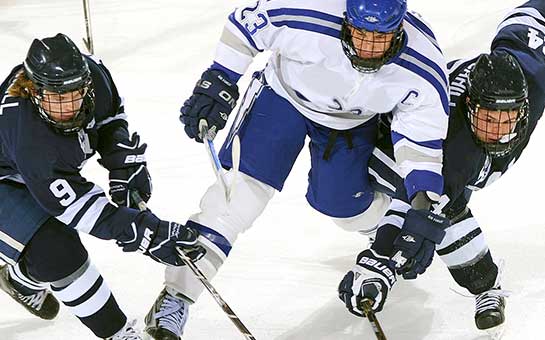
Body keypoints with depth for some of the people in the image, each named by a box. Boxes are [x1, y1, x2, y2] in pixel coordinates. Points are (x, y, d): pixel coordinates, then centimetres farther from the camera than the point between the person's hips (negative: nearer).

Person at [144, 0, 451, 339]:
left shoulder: (424, 68, -31)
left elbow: (425, 136, -17)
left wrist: (424, 202, -25)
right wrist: (219, 80, -19)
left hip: (352, 120, 2)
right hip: (285, 94, -2)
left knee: (342, 205, 7)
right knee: (246, 187, -15)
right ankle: (176, 298, -14)